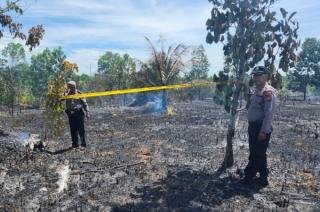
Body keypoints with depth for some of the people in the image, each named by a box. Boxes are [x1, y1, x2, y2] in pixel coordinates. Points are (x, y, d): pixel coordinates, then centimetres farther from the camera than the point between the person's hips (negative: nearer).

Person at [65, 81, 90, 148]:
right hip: (71, 114, 3)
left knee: (81, 128, -4)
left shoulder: (79, 93, 5)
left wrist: (87, 112, 0)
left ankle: (83, 142, 4)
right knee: (73, 129, 6)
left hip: (79, 113, -3)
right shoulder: (67, 95, 12)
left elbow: (84, 103, 6)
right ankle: (75, 143, 16)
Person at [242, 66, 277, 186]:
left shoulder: (268, 91, -16)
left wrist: (264, 131, -23)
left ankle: (262, 179, 16)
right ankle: (249, 176, 30)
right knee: (253, 153, 17)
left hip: (261, 128, -9)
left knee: (259, 154, 1)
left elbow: (269, 113, -21)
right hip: (253, 126, 9)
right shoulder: (255, 91, 13)